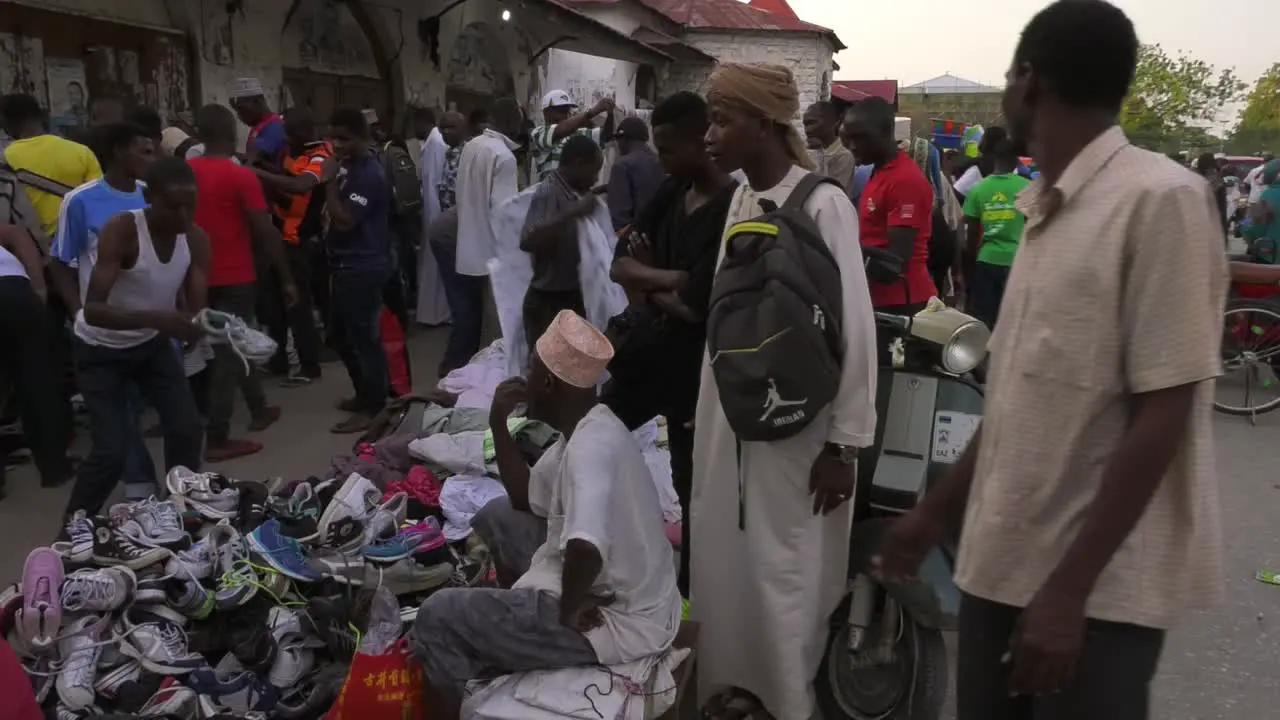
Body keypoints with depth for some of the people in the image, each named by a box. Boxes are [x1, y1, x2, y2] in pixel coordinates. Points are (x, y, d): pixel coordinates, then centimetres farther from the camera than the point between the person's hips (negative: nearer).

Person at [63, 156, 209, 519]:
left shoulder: (196, 239, -15)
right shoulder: (121, 231, -31)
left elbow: (197, 307, -18)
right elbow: (92, 310, -37)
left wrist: (203, 325, -42)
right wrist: (155, 318, -53)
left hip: (153, 343, 5)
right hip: (100, 350, -5)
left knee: (187, 428, -5)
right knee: (111, 448, -11)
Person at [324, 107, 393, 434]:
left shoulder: (370, 175, -18)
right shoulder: (352, 167, 12)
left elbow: (344, 220, -22)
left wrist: (329, 180, -17)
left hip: (363, 268, -10)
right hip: (347, 265, 10)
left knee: (364, 337, -4)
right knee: (344, 334, 18)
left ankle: (372, 408, 6)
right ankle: (365, 394, 31)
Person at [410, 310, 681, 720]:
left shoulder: (590, 446, -25)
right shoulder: (586, 430, 5)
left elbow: (585, 547, -40)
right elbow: (528, 501, 16)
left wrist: (569, 608, -22)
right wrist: (499, 425, 5)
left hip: (620, 624, -10)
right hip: (620, 596, 10)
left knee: (438, 618, -11)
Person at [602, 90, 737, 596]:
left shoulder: (731, 210, -21)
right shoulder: (671, 193, 4)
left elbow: (693, 306, -24)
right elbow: (620, 265, 2)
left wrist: (648, 283, -6)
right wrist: (671, 280, -16)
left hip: (694, 361, -8)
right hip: (648, 349, 8)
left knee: (691, 483, 8)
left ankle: (690, 589, 28)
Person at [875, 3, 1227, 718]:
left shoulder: (1161, 199, -14)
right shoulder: (1047, 210, 10)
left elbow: (1162, 415, -17)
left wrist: (1070, 584, -18)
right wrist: (938, 509, 16)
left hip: (1099, 583, -7)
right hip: (1003, 558, 7)